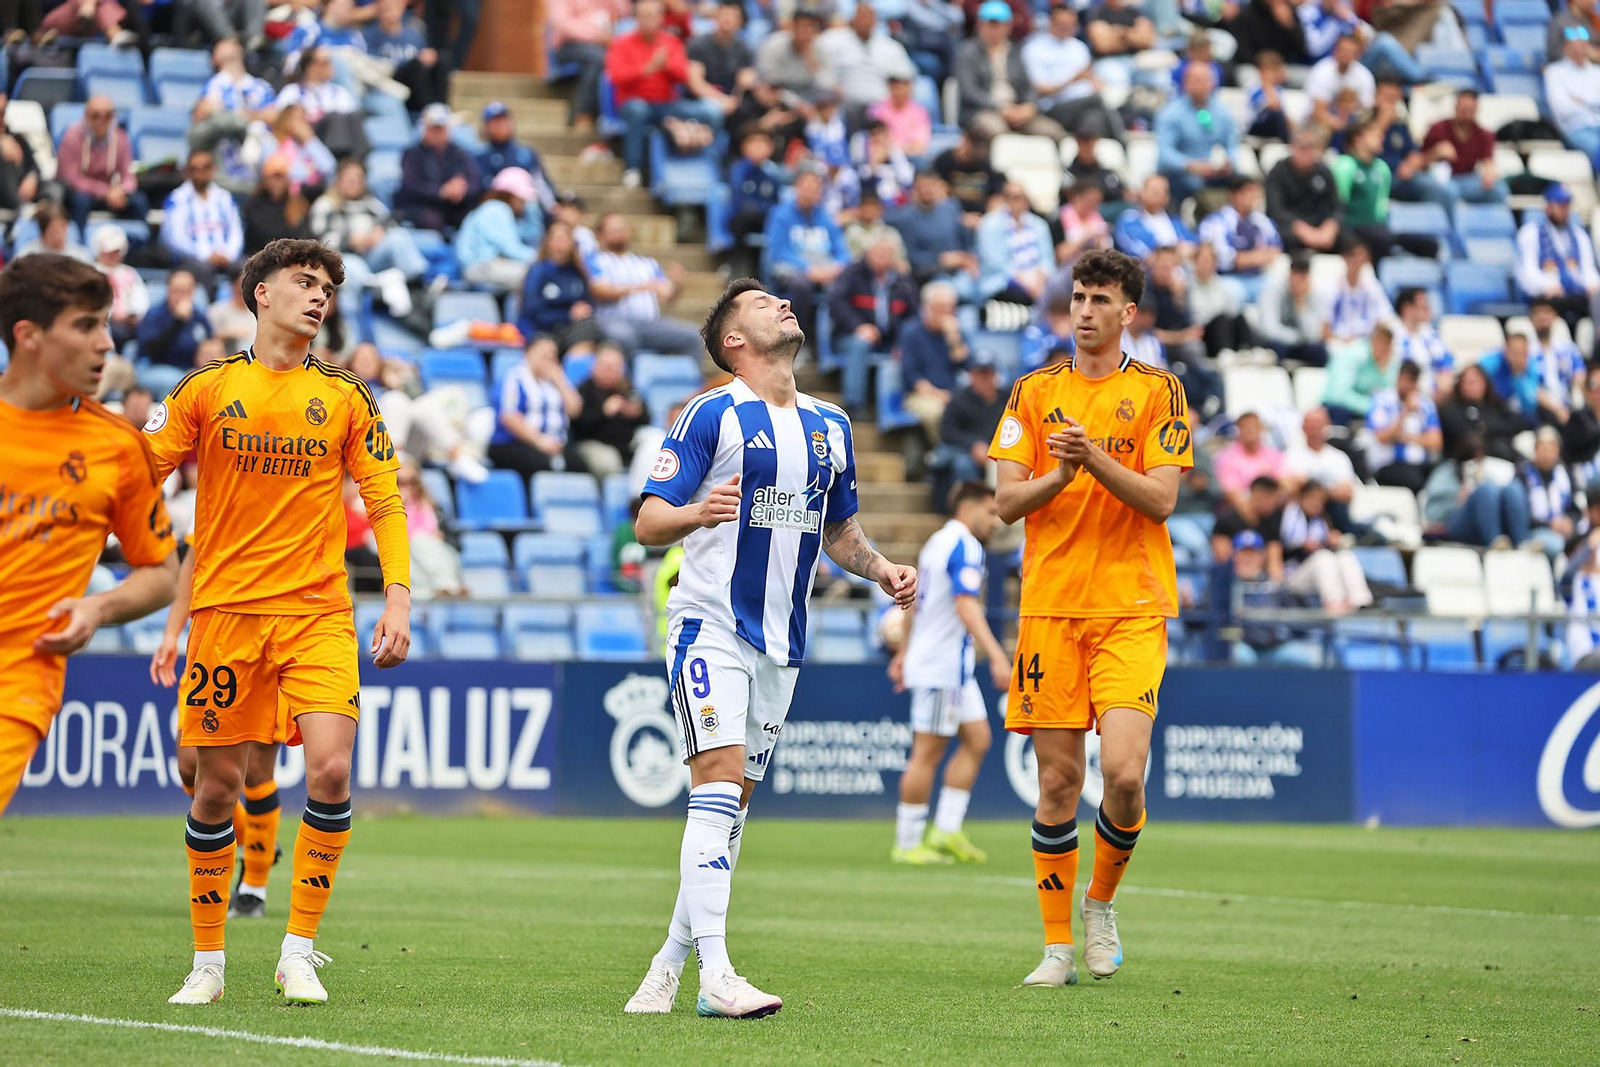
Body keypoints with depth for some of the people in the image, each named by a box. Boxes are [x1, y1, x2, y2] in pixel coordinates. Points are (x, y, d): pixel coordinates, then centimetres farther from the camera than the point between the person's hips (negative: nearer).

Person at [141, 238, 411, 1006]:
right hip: (225, 606, 0)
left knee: (330, 769, -17)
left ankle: (299, 951, -5)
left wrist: (398, 596, -4)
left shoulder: (345, 398, 8)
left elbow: (385, 504, 8)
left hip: (318, 612, 0)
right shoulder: (207, 389, 5)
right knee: (218, 783, 2)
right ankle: (207, 961, 17)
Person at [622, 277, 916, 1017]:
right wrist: (698, 513, -30)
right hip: (710, 623, -7)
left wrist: (881, 568, 5)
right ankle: (715, 973, -23)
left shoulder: (829, 426, 14)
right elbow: (648, 524, -9)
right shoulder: (713, 415, -6)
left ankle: (670, 964, 15)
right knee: (719, 784, -17)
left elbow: (839, 530, 25)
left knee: (734, 802, 7)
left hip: (781, 640, 7)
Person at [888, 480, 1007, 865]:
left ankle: (946, 831, 5)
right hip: (943, 664, -10)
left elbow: (914, 602, 23)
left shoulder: (938, 542, 15)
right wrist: (997, 657, -33)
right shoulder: (964, 547, -15)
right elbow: (967, 608, -27)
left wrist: (904, 653, 31)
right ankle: (907, 844, 0)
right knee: (928, 753, -5)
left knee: (977, 739, 9)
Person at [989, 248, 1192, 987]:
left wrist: (1095, 458, -20)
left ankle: (1102, 902, 12)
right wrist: (1060, 474, -15)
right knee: (1057, 777, 0)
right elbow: (1007, 501, 4)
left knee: (1123, 771, -16)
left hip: (1132, 606, -2)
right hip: (1049, 603, 2)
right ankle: (1058, 946, 11)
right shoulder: (1034, 392, 11)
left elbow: (1161, 499, -6)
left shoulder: (1157, 392, 4)